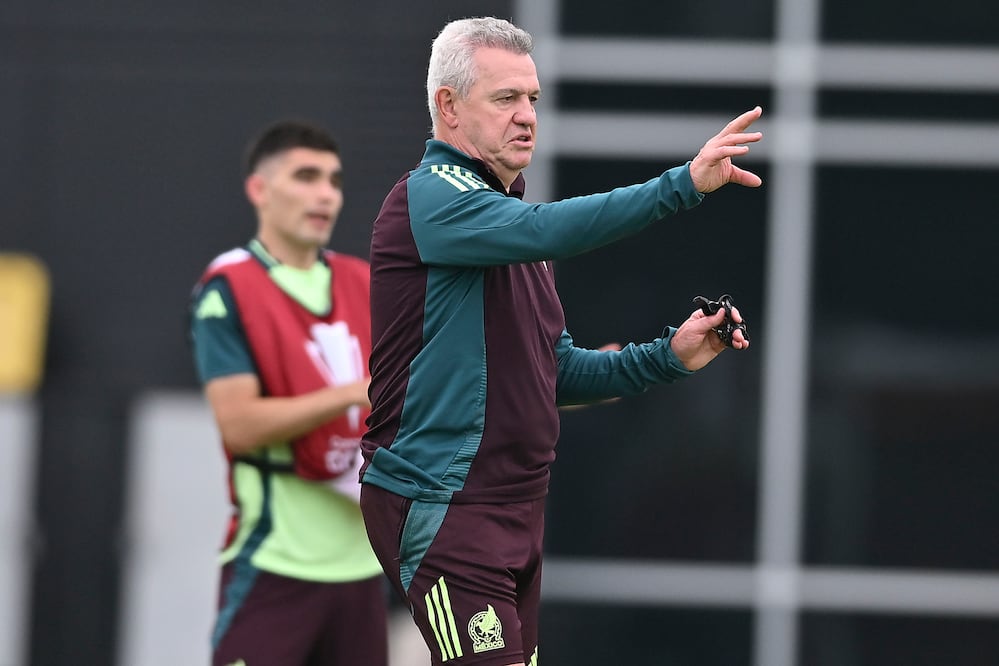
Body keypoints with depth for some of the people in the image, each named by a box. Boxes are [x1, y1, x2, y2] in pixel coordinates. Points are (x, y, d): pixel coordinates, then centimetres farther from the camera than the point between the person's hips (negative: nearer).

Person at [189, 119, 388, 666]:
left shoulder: (364, 284, 12)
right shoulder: (228, 290, -7)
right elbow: (238, 424, -17)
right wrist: (353, 394, -23)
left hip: (361, 558, 6)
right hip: (274, 561, -6)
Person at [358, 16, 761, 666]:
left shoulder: (508, 212, 21)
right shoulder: (429, 194, -10)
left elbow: (556, 370, 23)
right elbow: (545, 231, -30)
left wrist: (669, 356, 9)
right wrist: (683, 183, -36)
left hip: (515, 508, 10)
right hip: (441, 507, -9)